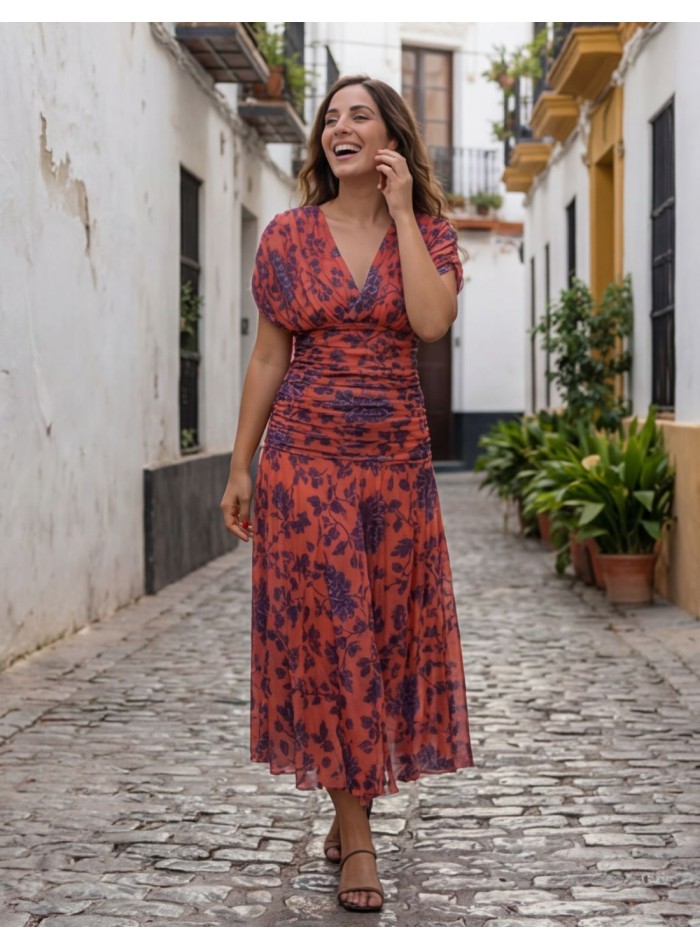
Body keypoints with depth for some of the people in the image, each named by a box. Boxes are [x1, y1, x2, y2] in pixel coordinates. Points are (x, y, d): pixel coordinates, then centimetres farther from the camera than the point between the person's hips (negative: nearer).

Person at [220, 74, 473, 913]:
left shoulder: (429, 234, 4)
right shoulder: (289, 235, 3)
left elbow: (432, 321, -16)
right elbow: (268, 357, 5)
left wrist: (401, 212, -12)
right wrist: (240, 466, 3)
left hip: (396, 459, 1)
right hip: (306, 457, -1)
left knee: (386, 628, 6)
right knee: (327, 631, -3)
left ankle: (350, 811, 22)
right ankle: (356, 836, 4)